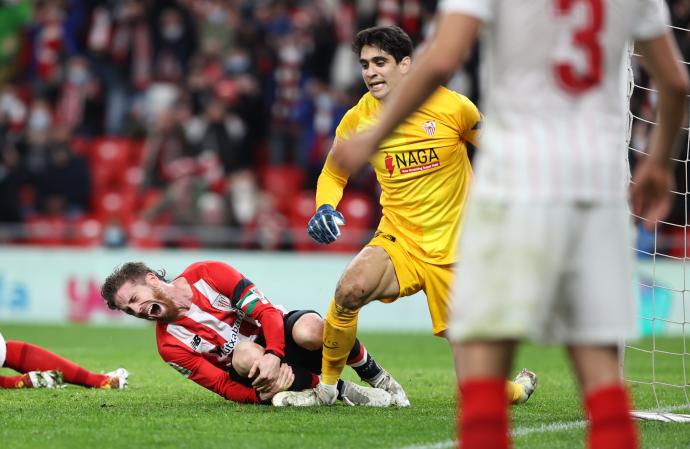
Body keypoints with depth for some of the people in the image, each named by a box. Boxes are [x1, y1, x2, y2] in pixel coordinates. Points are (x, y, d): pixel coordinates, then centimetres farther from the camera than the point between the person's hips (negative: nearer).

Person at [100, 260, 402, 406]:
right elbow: (225, 387, -9)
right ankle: (341, 391, -26)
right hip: (252, 375, 0)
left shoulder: (206, 274, -8)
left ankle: (375, 376, -9)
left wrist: (273, 355, -32)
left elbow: (267, 311, -14)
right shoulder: (170, 346, -5)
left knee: (309, 330, -37)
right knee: (243, 354, -38)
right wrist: (262, 395, -29)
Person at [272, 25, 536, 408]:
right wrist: (325, 208, -9)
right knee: (350, 289, -33)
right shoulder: (357, 121, -4)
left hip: (453, 253, -1)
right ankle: (326, 387, -13)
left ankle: (518, 385, 37)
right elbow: (333, 174, 12)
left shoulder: (452, 107, -9)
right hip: (397, 243, 1)